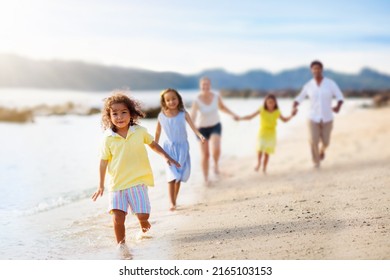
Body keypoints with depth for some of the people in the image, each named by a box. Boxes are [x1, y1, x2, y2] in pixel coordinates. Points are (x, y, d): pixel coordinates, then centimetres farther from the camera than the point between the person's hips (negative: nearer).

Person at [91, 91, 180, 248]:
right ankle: (121, 245, 8)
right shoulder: (108, 138, -3)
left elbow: (153, 144, 15)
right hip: (117, 184, 0)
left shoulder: (140, 131, -1)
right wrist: (101, 185, 4)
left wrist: (166, 157, 5)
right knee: (118, 218, -9)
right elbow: (104, 161, 3)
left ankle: (144, 227, 32)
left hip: (138, 181, 0)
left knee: (142, 215, -4)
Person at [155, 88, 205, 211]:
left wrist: (200, 135, -31)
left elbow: (192, 126, -14)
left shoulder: (183, 114, -4)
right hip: (169, 147, -1)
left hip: (182, 147, 1)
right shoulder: (162, 116, -3)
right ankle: (172, 203, -12)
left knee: (179, 176, 6)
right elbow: (158, 132, 9)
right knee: (172, 175, -12)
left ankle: (175, 200, 20)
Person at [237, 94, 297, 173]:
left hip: (271, 134, 2)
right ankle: (259, 163, 0)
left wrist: (291, 116, -4)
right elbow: (250, 117, -9)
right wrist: (240, 118, -20)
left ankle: (264, 168, 19)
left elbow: (284, 120, 11)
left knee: (267, 152, 4)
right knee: (260, 148, -23)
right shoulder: (262, 110, -11)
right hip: (262, 133, -2)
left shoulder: (277, 112, -4)